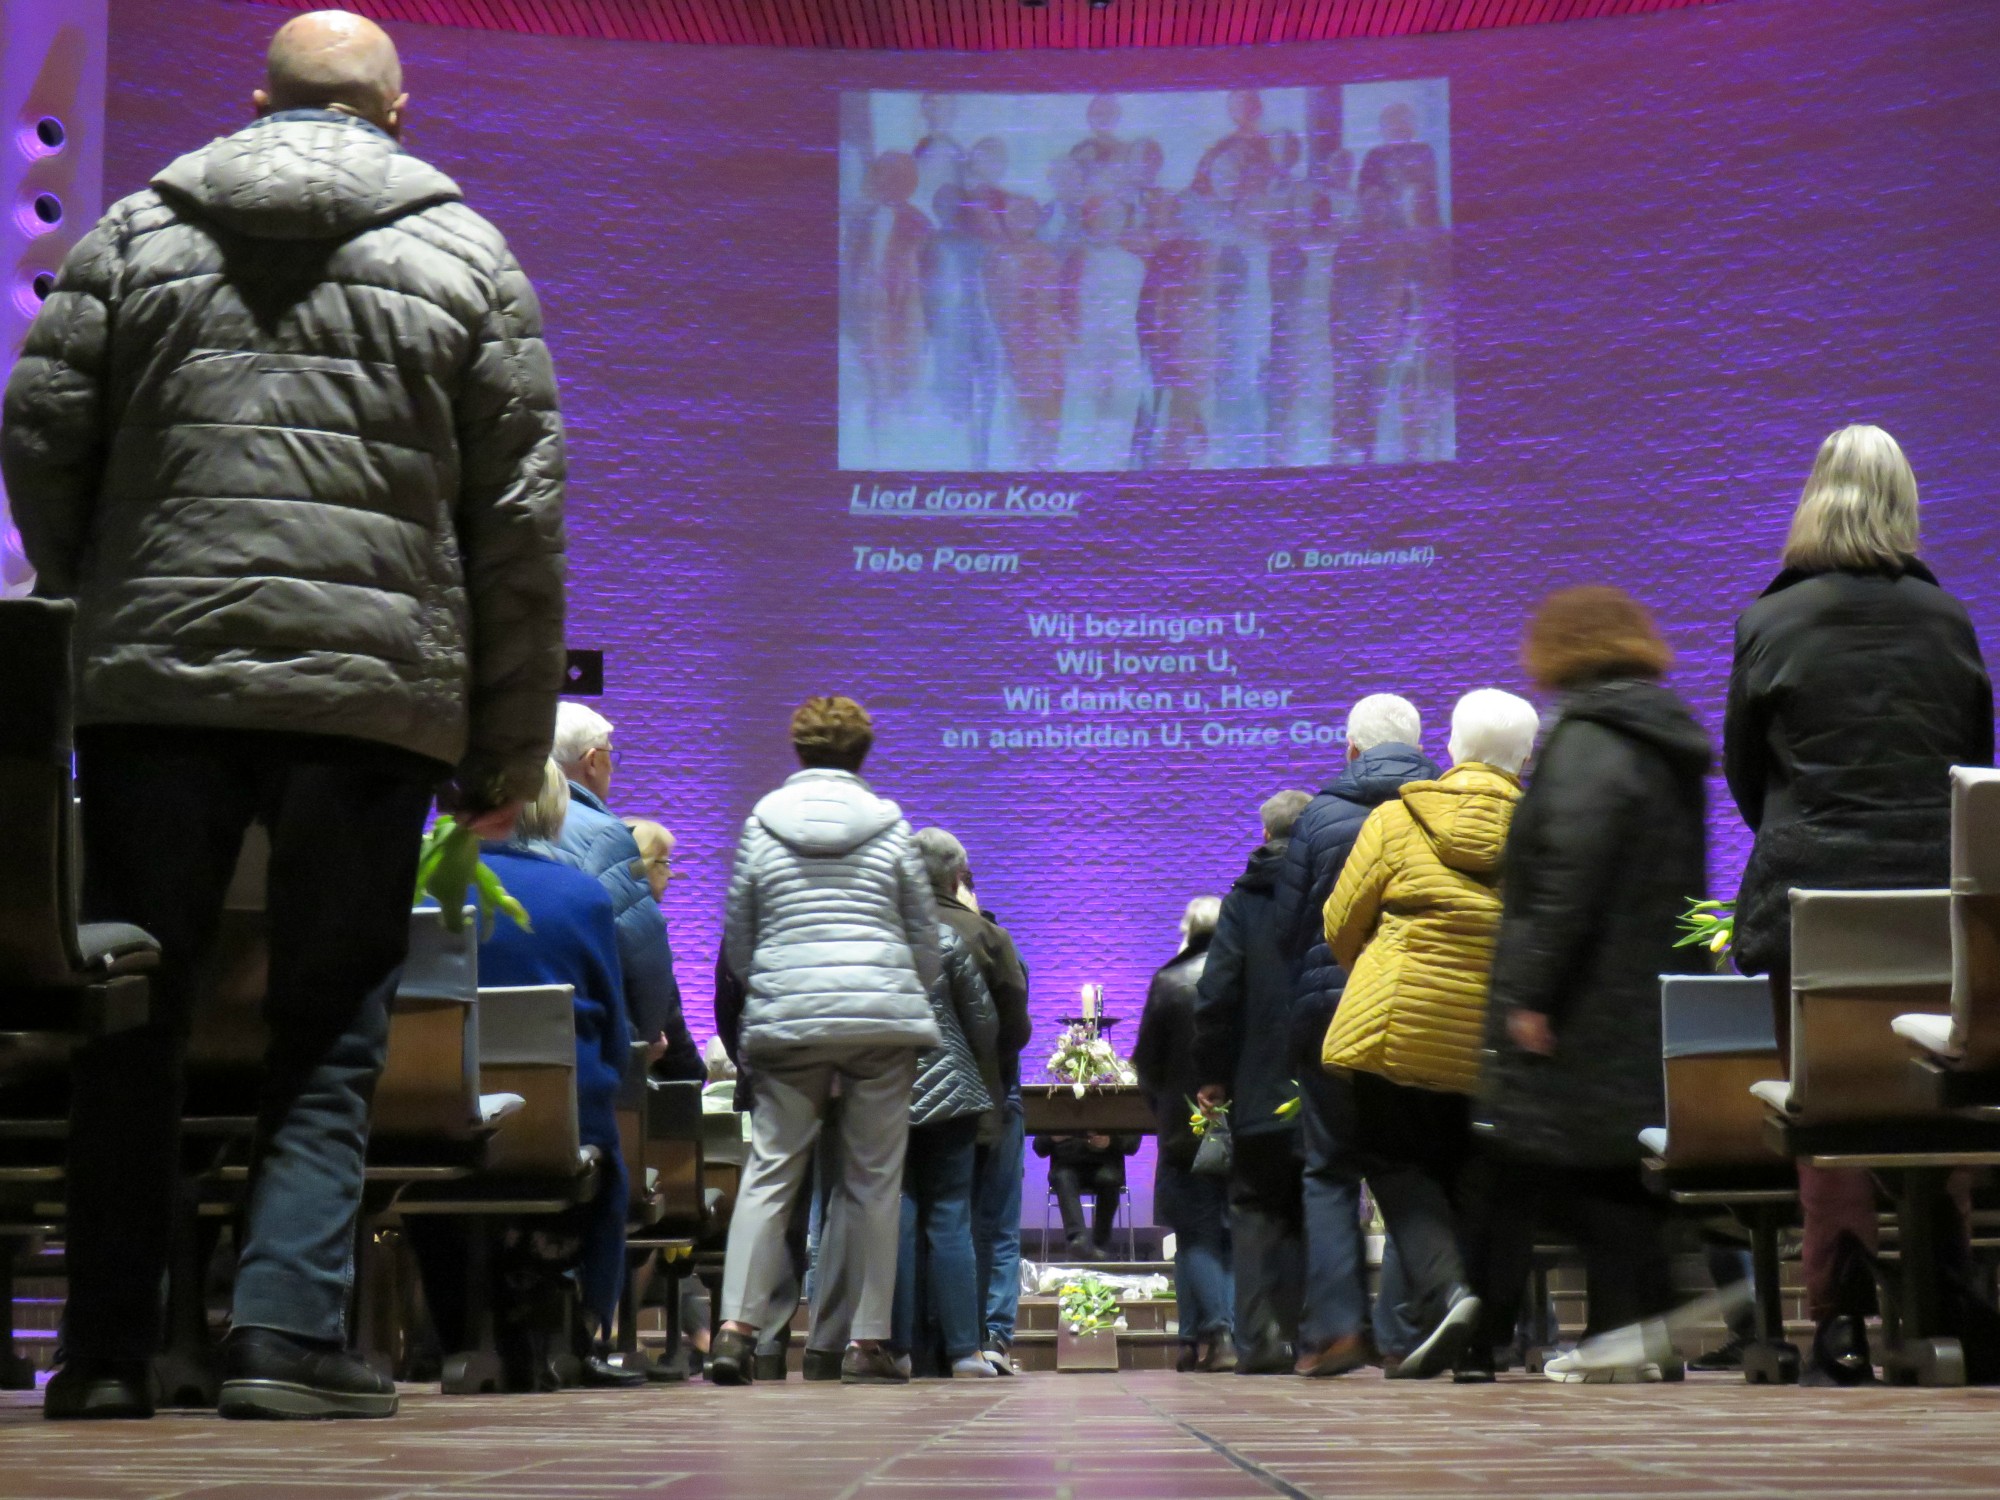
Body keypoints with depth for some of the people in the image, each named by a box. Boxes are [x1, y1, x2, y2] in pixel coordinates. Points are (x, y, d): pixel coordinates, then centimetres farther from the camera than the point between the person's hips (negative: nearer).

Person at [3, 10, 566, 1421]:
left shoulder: (136, 229, 13)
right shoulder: (464, 253, 9)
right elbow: (520, 512, 6)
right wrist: (511, 745, 9)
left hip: (153, 680, 2)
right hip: (375, 689, -2)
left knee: (133, 1027, 10)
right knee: (331, 1033, 5)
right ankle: (288, 1332, -2)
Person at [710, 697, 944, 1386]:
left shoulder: (761, 824, 6)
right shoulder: (889, 825, 4)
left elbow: (737, 940, 9)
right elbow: (925, 939, 8)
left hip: (786, 1016, 1)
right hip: (884, 1016, -1)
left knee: (771, 1170, 3)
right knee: (874, 1178, 4)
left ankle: (737, 1326, -8)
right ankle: (865, 1342, 4)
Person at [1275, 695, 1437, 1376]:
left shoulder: (1318, 816, 0)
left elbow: (1286, 928, 2)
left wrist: (1296, 1007, 13)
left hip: (1332, 1013, 0)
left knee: (1329, 1172, 9)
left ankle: (1334, 1325, -3)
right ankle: (1401, 1333, 2)